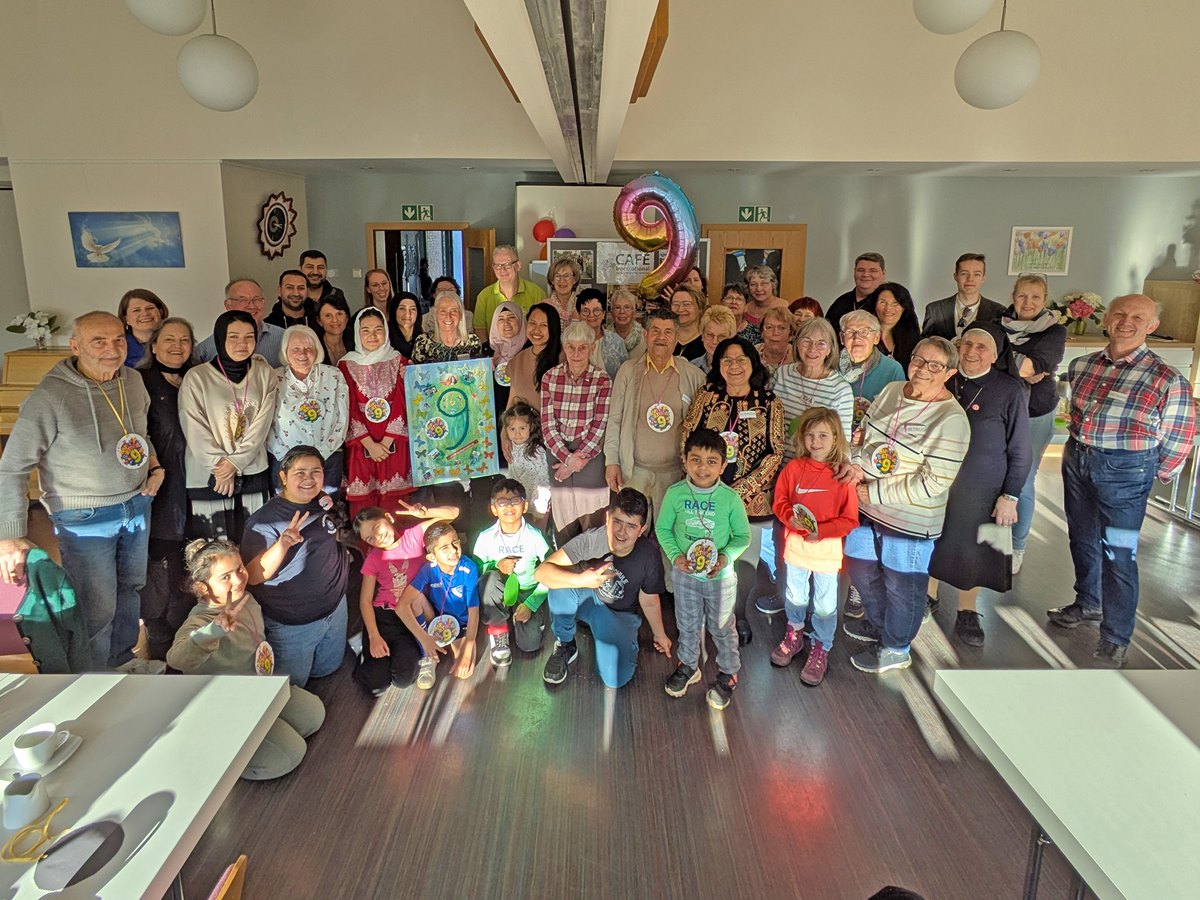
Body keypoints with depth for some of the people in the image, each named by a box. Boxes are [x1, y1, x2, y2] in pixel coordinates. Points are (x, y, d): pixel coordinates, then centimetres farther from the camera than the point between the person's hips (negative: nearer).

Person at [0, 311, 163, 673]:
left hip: (137, 505, 6)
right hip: (85, 520, -6)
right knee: (97, 611, 4)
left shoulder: (133, 381, -2)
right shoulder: (49, 397, -21)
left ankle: (121, 659, 46)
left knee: (131, 589, 23)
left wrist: (154, 465, 1)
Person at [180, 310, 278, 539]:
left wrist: (235, 463, -11)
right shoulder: (196, 377, -3)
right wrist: (221, 467, -10)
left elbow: (261, 425, -3)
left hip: (254, 475, 2)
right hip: (208, 478, -2)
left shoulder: (266, 375, 4)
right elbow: (195, 430, -6)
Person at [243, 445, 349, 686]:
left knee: (328, 670, 25)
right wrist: (282, 545, -45)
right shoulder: (265, 520, -22)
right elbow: (253, 576, -31)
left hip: (335, 607, 6)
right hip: (293, 624, -6)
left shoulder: (321, 502, -3)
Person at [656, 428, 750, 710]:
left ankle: (728, 673, 40)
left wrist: (726, 556, -22)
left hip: (721, 576, -1)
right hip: (685, 574, 2)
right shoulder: (675, 494, -14)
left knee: (721, 628, 16)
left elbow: (743, 536, -6)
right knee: (687, 624, 22)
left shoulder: (730, 498, -17)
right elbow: (663, 529, -2)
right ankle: (688, 665, 46)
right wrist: (675, 555, -16)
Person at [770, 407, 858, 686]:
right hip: (795, 545, 3)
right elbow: (779, 502, 1)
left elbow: (849, 519, -11)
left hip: (827, 550, -2)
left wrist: (821, 530, -24)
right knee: (794, 596, 22)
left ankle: (821, 649, 32)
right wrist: (790, 517, -19)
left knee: (824, 604, 11)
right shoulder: (794, 468, -8)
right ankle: (794, 635, 45)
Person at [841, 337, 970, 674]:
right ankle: (877, 624, 52)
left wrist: (874, 493, -21)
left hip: (909, 519, -7)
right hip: (866, 507, 7)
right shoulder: (891, 391, -1)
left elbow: (934, 483, -24)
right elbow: (865, 435, 11)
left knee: (901, 585, 14)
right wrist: (857, 464, -11)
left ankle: (895, 648, 39)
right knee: (861, 569, 24)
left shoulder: (951, 420, -22)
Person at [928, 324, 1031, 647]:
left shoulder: (1009, 390, -9)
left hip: (981, 490, -2)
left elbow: (1020, 451, -6)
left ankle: (967, 613, 29)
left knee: (972, 549, 10)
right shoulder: (943, 381, -1)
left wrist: (1010, 496, -9)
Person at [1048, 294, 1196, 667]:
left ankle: (1115, 638, 12)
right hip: (1076, 461, 6)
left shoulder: (1167, 379, -12)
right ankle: (1088, 604, 41)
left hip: (1125, 473, -5)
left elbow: (1179, 439, -4)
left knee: (1117, 554, -1)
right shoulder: (1081, 365, 2)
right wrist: (1081, 448, 15)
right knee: (1082, 540, 19)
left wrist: (1155, 473, 4)